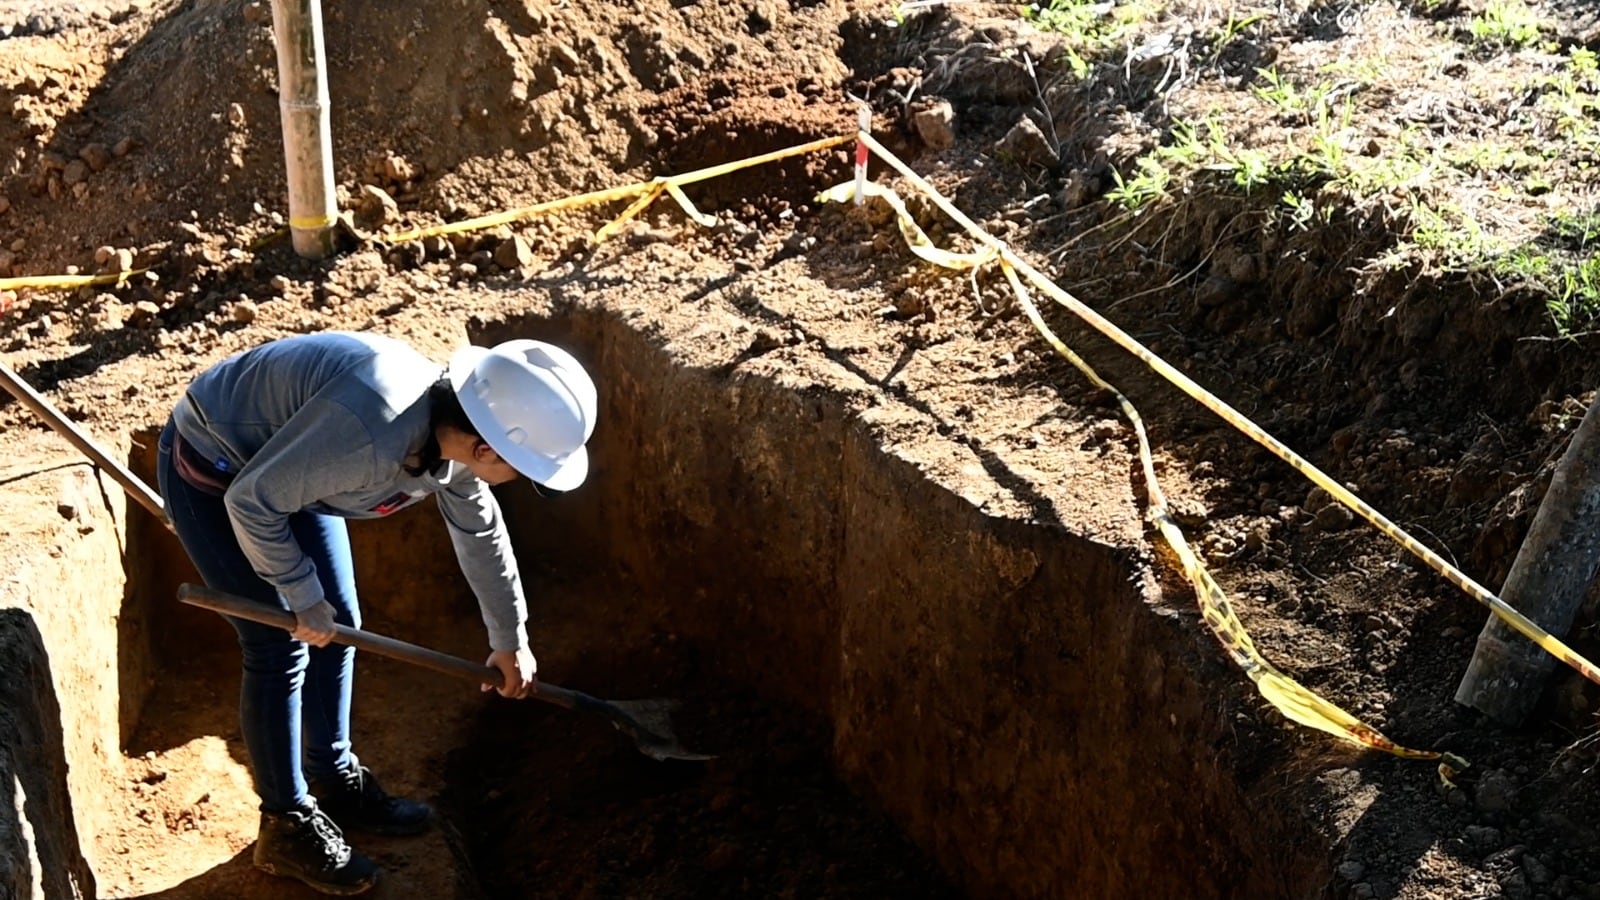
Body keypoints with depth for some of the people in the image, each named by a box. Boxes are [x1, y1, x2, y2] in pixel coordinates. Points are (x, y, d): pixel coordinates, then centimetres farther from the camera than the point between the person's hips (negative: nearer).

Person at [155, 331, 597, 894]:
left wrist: (510, 640, 17)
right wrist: (305, 598, -17)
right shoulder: (370, 430, -40)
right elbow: (250, 501, -29)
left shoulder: (453, 436, -12)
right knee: (281, 648, -5)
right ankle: (288, 826, 11)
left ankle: (336, 782, 28)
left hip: (287, 467, 8)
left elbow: (482, 535, 6)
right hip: (212, 473, -8)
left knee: (340, 626, 10)